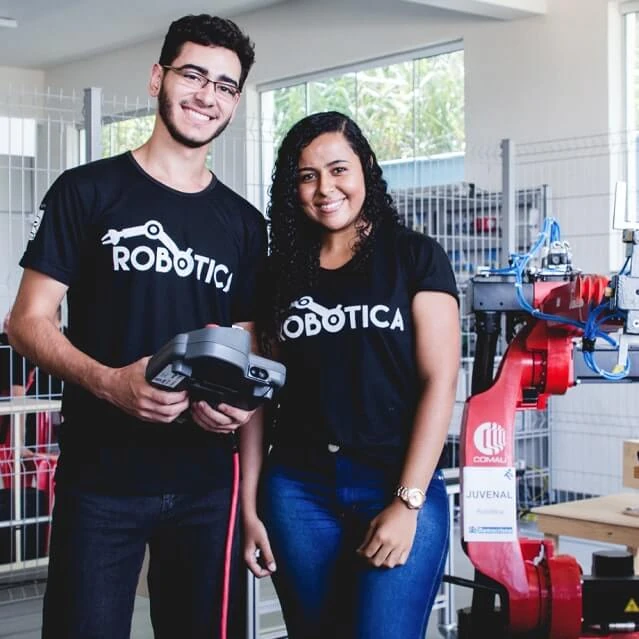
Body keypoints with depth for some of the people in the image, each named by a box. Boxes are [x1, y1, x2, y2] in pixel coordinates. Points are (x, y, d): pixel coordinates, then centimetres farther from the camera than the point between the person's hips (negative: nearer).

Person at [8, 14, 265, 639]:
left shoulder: (244, 224, 10)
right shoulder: (86, 191, -1)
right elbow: (28, 322, -5)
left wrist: (239, 404, -9)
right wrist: (111, 382, -22)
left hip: (206, 484, 4)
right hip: (99, 478, -3)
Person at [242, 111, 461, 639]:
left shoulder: (415, 257, 0)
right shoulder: (282, 271, 10)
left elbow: (439, 382, -6)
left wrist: (408, 500, -12)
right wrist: (250, 504, 5)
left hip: (400, 485, -3)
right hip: (298, 490, 4)